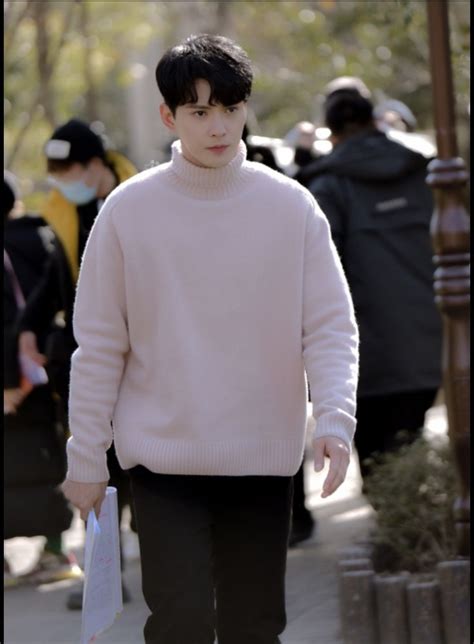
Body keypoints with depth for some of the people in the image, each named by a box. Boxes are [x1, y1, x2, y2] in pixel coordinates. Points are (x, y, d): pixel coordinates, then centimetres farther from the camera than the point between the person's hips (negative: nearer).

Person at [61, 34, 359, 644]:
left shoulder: (292, 208, -1)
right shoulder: (128, 209, -3)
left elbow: (330, 328, -2)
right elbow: (99, 345, 1)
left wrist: (334, 420, -18)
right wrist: (85, 458, 0)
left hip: (263, 462, 2)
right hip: (162, 460, -2)